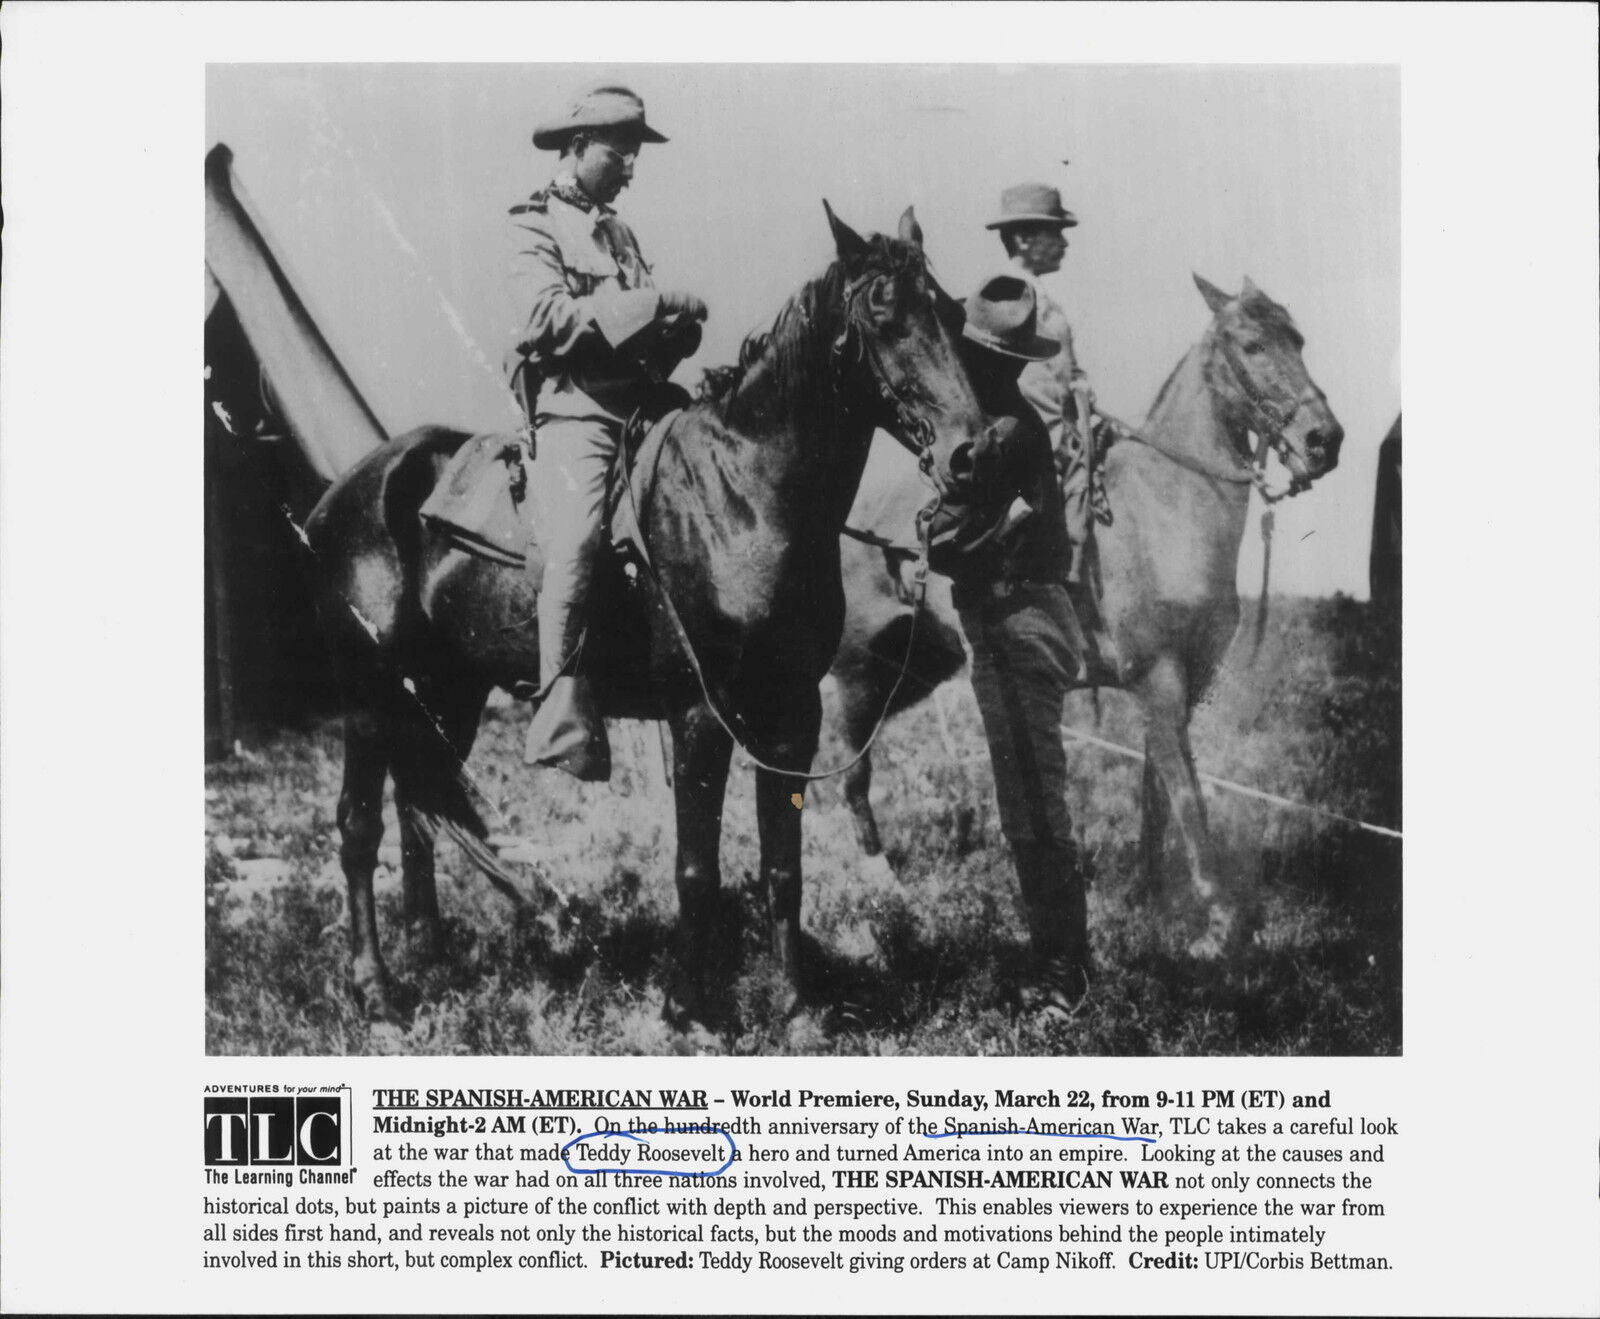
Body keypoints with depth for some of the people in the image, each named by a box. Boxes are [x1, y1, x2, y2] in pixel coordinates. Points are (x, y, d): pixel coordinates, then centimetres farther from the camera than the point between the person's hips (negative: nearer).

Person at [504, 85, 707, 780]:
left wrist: (678, 327, 1)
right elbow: (547, 318, -14)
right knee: (577, 540, -28)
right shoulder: (536, 225, 3)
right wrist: (652, 305, -17)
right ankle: (563, 720, -29)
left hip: (638, 402, 8)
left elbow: (649, 329, 25)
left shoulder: (618, 232, 25)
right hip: (571, 408, -8)